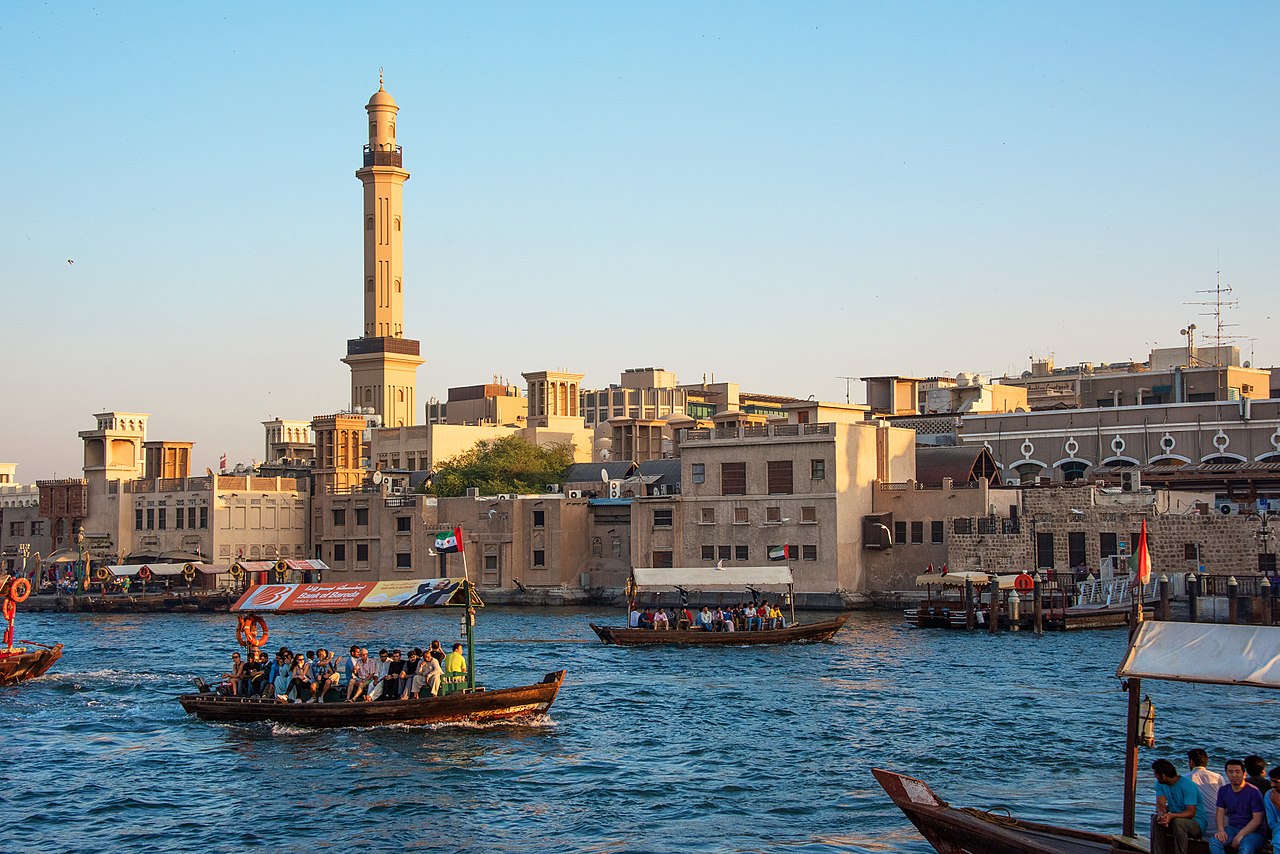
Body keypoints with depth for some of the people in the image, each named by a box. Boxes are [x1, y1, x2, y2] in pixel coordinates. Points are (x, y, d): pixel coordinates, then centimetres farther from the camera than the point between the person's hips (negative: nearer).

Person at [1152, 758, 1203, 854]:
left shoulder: (1187, 785, -20)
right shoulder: (1160, 784, 2)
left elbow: (1191, 813, -26)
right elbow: (1160, 804, -9)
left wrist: (1171, 816, -41)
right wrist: (1161, 814, -33)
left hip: (1198, 823, -6)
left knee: (1178, 822, -36)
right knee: (1156, 819, -20)